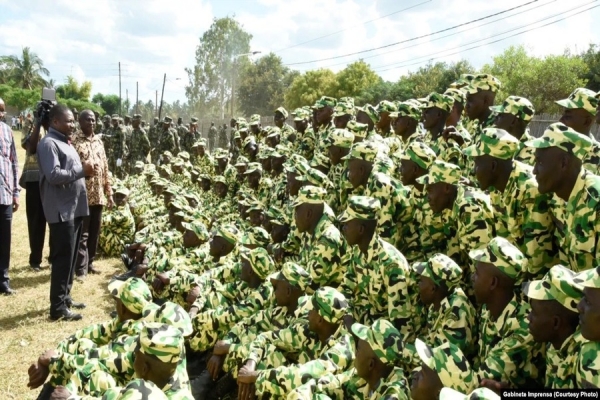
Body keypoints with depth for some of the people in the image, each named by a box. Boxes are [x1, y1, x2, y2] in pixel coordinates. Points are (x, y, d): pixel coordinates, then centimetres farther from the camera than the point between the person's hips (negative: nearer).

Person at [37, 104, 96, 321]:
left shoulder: (65, 142, 19)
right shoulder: (49, 143, -12)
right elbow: (53, 175, -23)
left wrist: (84, 170, 6)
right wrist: (81, 170, -17)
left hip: (74, 208, 10)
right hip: (61, 210, -9)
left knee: (71, 257, 15)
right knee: (62, 258, -5)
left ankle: (65, 297, 26)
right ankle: (58, 307, 3)